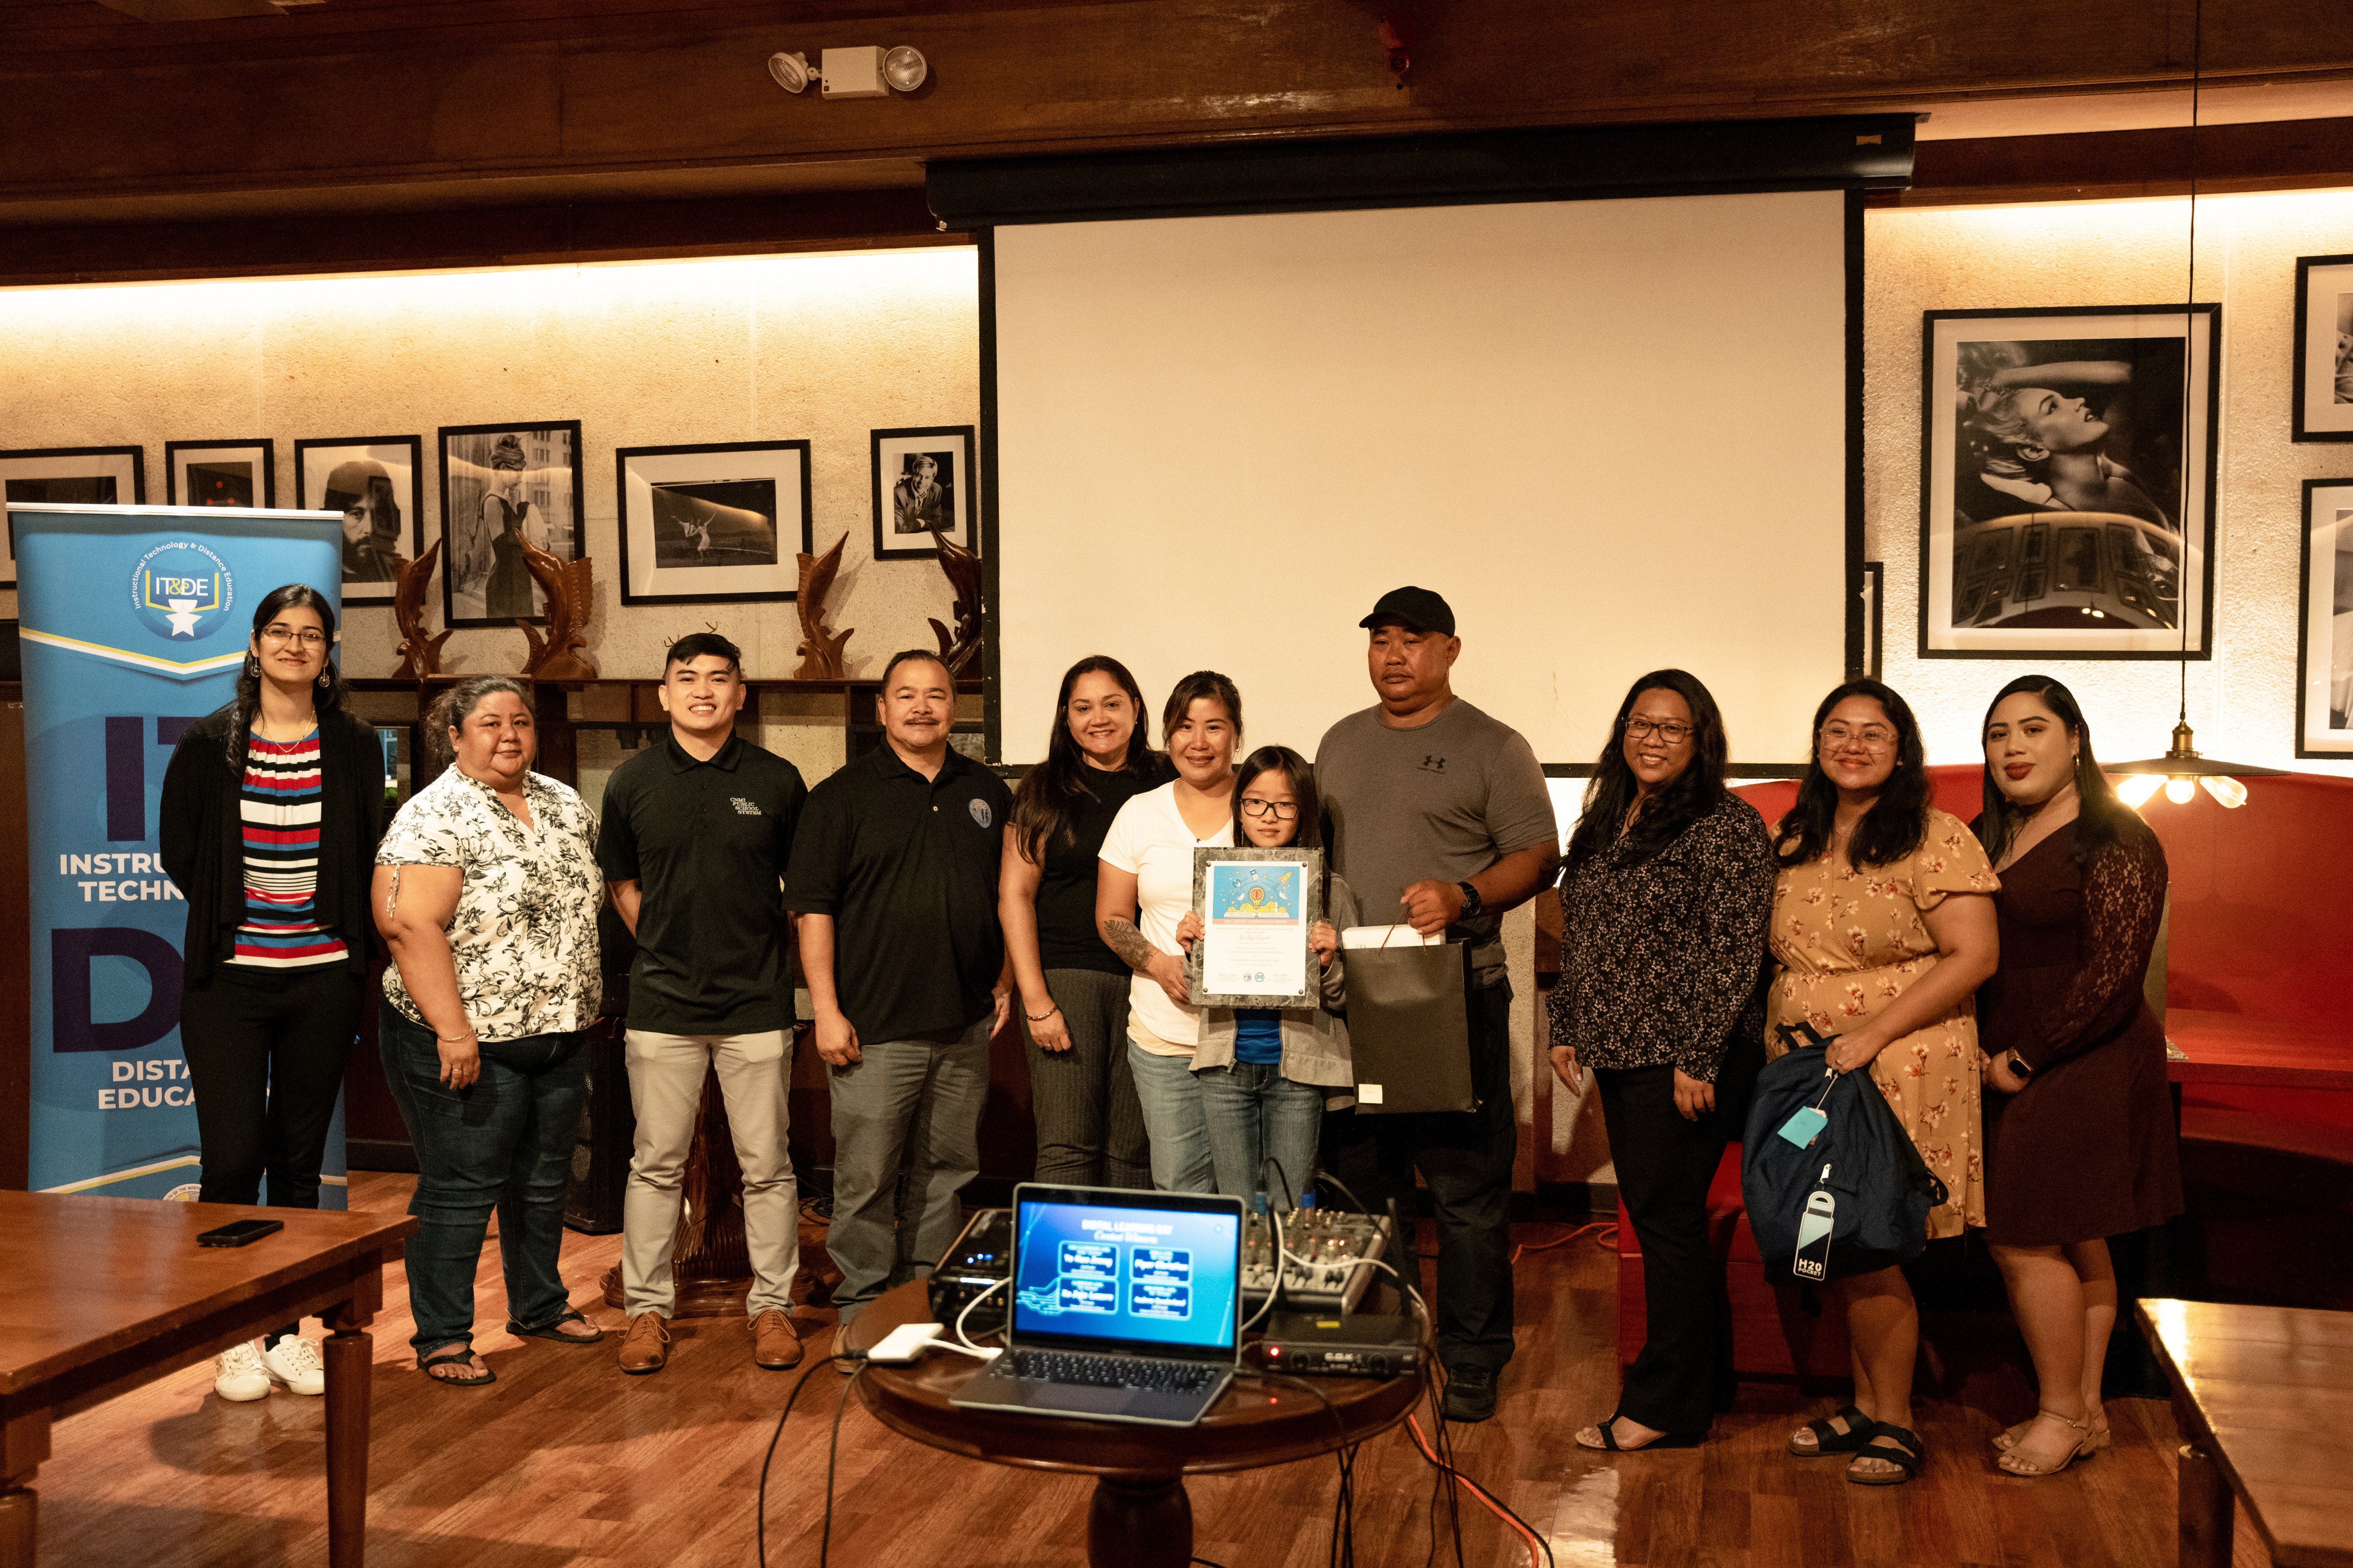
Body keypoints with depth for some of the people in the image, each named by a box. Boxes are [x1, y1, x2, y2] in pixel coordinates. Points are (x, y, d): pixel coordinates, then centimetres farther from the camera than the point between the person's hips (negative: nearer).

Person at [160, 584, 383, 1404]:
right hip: (227, 976, -1)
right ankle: (234, 1337, 9)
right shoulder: (208, 743, 0)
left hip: (323, 977, 1)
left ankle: (287, 1331, 18)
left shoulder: (355, 746, 3)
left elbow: (368, 859, 9)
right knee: (233, 1153, -6)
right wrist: (234, 917, 5)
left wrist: (340, 934, 3)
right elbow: (178, 852, 6)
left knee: (300, 1158, 8)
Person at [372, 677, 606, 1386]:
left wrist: (589, 997, 15)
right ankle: (441, 1337, 13)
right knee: (459, 1192, 1)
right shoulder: (434, 817, -14)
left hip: (559, 1037, 7)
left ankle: (539, 1304, 35)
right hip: (470, 1043, -7)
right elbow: (409, 925, -22)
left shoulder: (563, 803, 9)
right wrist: (452, 1029, -26)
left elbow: (598, 888, 20)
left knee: (544, 1181, 19)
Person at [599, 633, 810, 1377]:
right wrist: (666, 946, 8)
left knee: (767, 1165, 4)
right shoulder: (634, 781, 4)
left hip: (757, 1005, -1)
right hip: (662, 1005, 1)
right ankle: (647, 1308, 18)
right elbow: (620, 882, 14)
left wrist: (777, 960, 7)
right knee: (657, 1164, 7)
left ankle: (772, 1305, 16)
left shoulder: (777, 781, 0)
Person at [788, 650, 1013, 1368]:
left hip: (966, 1024, 4)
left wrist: (1003, 980, 12)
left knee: (945, 1170, 11)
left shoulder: (987, 792, 12)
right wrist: (826, 1010, -11)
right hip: (875, 1028, -4)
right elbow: (813, 906, -5)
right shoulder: (844, 795, -1)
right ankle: (860, 1309, 12)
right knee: (866, 1176, -1)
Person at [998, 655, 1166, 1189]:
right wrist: (1036, 1000, -7)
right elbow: (1015, 894, 2)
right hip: (1065, 975, -1)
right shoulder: (1045, 789, 6)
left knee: (1133, 1152, 2)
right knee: (1068, 1145, -6)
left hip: (1145, 980, 2)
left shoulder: (1165, 785, 11)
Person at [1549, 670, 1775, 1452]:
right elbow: (1579, 940, 20)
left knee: (1667, 1220, -4)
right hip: (1620, 1055, 8)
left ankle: (1667, 1403, 6)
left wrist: (1698, 1059, -17)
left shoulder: (1726, 825, -9)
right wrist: (1568, 1030, 14)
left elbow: (1735, 955, -14)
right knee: (1654, 1217, 12)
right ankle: (1701, 1379, 24)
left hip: (1687, 1061, -8)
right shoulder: (1603, 822, 14)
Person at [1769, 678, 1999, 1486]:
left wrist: (1870, 1035, -18)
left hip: (1899, 1071, -6)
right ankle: (1866, 1404, 24)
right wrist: (1781, 1043, 7)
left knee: (1866, 1252, -4)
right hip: (1808, 1072, 6)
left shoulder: (1935, 841, -9)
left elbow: (1973, 956, -14)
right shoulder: (1794, 843, 12)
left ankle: (1895, 1422, 13)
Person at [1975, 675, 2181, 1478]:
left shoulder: (2114, 841, -12)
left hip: (2083, 1070, -7)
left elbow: (2113, 973, -17)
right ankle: (2085, 1410, 23)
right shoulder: (1990, 838, 12)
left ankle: (2064, 1413, 9)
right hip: (2011, 1068, 7)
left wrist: (2025, 1058, -14)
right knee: (2073, 1246, 14)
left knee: (2025, 1241, -5)